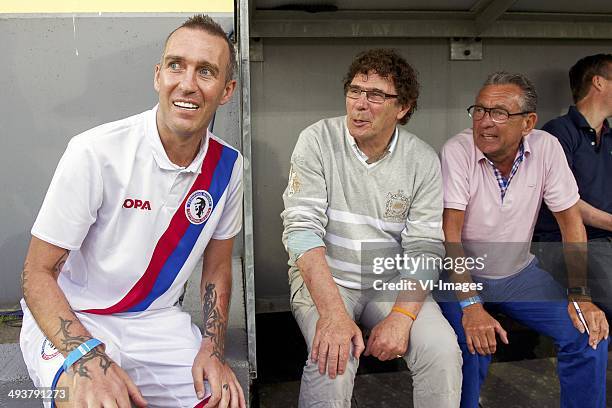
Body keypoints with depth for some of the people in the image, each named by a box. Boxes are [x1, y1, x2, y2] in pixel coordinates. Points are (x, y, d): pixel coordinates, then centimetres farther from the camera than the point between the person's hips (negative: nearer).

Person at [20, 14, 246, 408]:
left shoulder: (227, 165, -6)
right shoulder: (95, 153, -20)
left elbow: (217, 266, 6)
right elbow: (39, 274, -15)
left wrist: (213, 349, -7)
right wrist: (88, 357, -31)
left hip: (158, 320, 5)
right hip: (72, 319, -4)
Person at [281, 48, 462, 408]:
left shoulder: (423, 160, -3)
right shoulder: (318, 141, -10)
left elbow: (424, 247, -6)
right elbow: (302, 229, -17)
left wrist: (402, 316, -21)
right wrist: (333, 314, -28)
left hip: (391, 280, 2)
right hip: (322, 277, -2)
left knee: (443, 350, -19)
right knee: (334, 359, -27)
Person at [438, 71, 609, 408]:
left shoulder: (547, 148, -9)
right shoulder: (457, 152, -19)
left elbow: (569, 219, -3)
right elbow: (449, 231, -23)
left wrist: (581, 296, -10)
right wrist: (471, 306, -30)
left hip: (520, 272, 4)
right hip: (462, 275, -3)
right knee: (473, 342, -28)